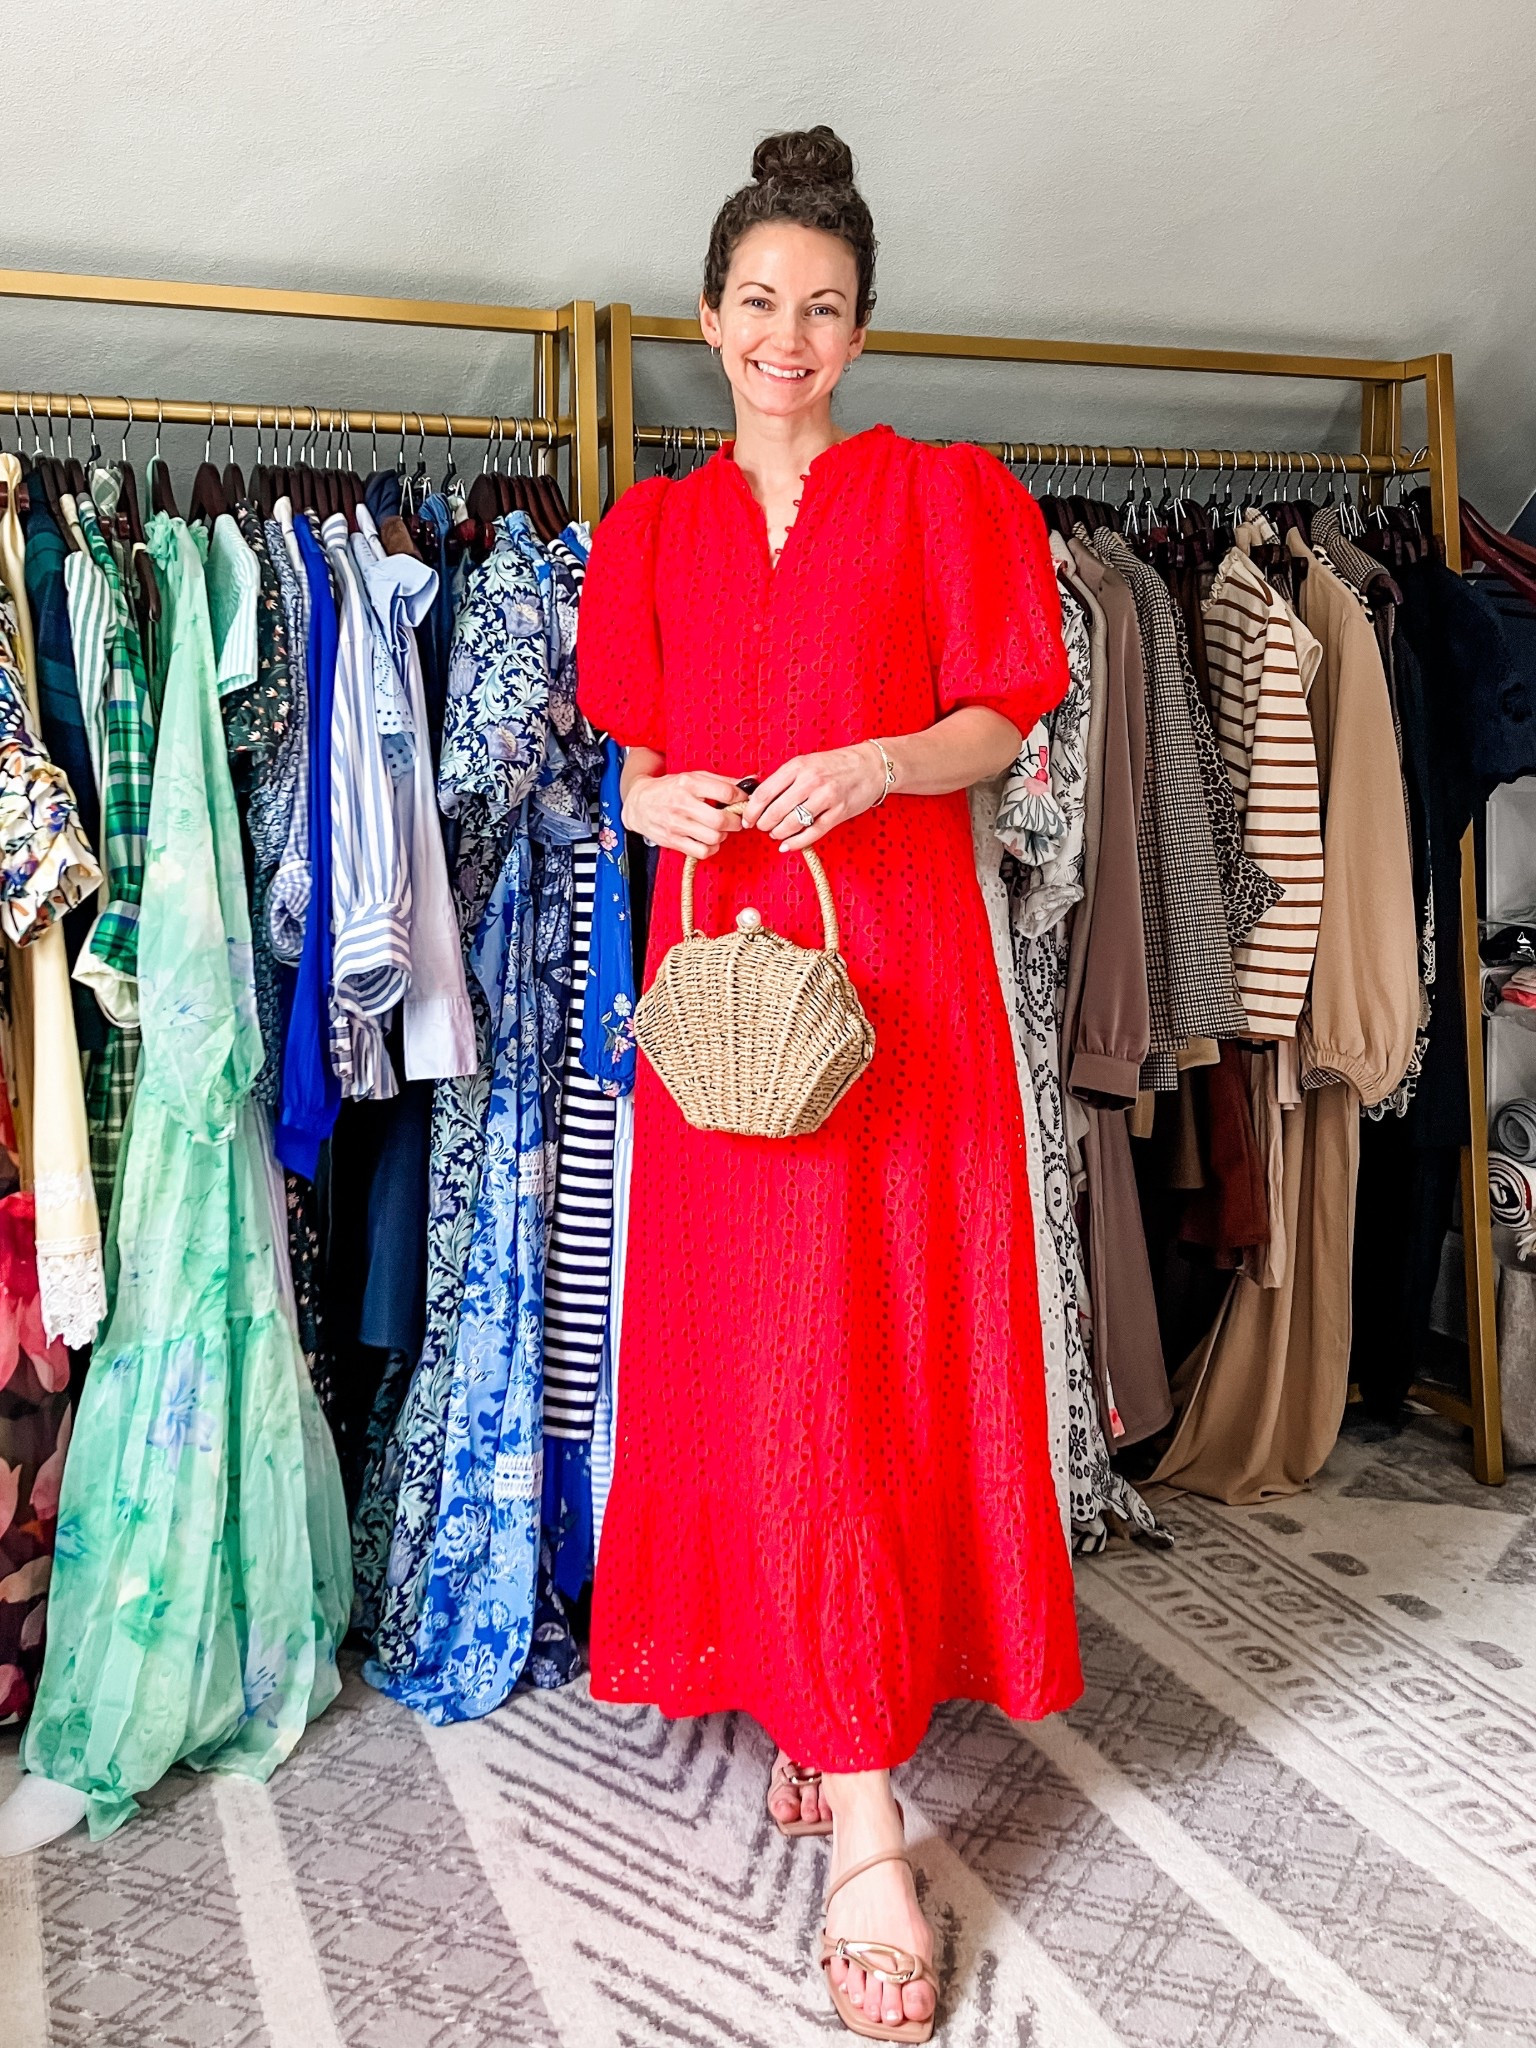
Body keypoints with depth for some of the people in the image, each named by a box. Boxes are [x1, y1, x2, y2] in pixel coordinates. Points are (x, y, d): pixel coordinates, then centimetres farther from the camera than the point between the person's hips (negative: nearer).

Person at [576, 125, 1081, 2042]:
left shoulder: (939, 496, 9)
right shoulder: (654, 529, 17)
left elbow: (1000, 719, 5)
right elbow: (643, 752, 19)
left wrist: (877, 764, -15)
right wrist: (653, 797, -4)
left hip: (895, 962, -2)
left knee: (882, 1347, -2)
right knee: (752, 1360, 0)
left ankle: (856, 1797, 14)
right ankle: (837, 1758, 13)